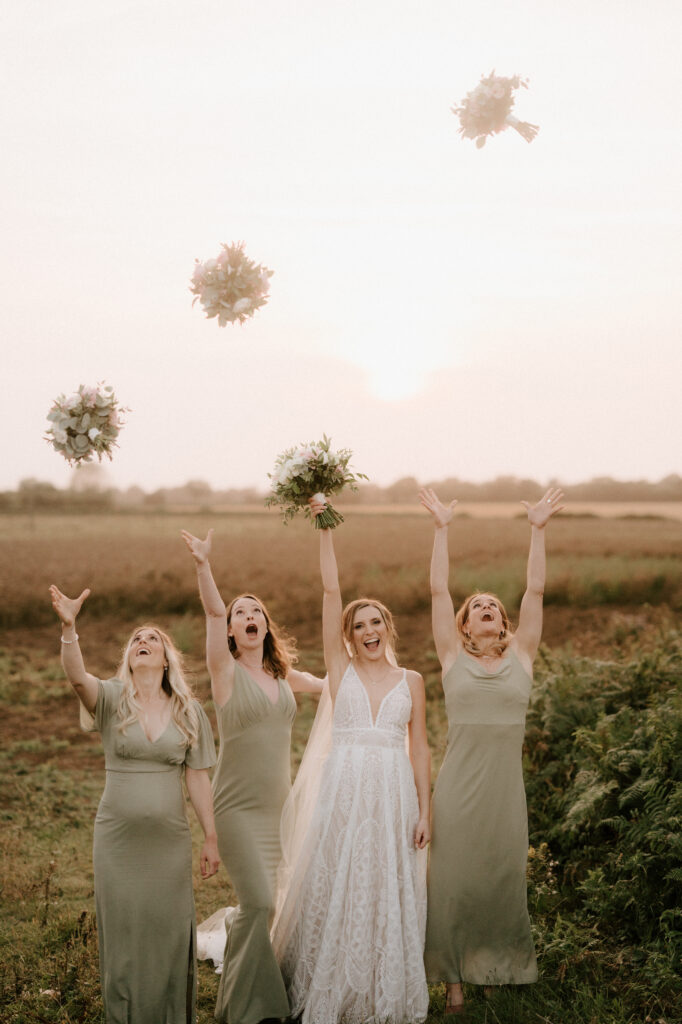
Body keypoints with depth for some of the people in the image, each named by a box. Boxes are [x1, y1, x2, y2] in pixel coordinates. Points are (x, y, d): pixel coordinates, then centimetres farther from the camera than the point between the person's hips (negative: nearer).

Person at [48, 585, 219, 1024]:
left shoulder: (189, 711, 1)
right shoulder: (111, 699, -4)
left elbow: (197, 777, 3)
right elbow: (77, 676, -26)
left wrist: (212, 838, 2)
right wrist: (69, 627, -43)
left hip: (169, 839, 1)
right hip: (117, 838, -1)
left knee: (169, 930, 7)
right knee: (123, 930, 8)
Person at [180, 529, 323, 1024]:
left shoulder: (284, 676, 11)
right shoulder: (226, 669, -4)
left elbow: (332, 685, 30)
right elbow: (213, 612, -21)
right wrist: (203, 565, -34)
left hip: (280, 805, 5)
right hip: (239, 808, -5)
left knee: (262, 903, 8)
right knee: (259, 903, -15)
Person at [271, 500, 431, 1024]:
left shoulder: (411, 681, 8)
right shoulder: (341, 668, 4)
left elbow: (420, 748, 8)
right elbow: (331, 591, -2)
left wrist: (424, 811, 2)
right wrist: (324, 528, -6)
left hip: (394, 793, 1)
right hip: (343, 790, -1)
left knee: (390, 895, 5)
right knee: (336, 892, 1)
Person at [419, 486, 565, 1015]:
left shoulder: (521, 656, 6)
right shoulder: (453, 658, 4)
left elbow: (536, 591, 2)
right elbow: (438, 590, 0)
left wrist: (539, 530, -1)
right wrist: (441, 529, -3)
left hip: (506, 786, 1)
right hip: (459, 786, -1)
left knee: (502, 880, 9)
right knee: (455, 880, 3)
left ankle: (496, 971, 24)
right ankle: (455, 977, 14)